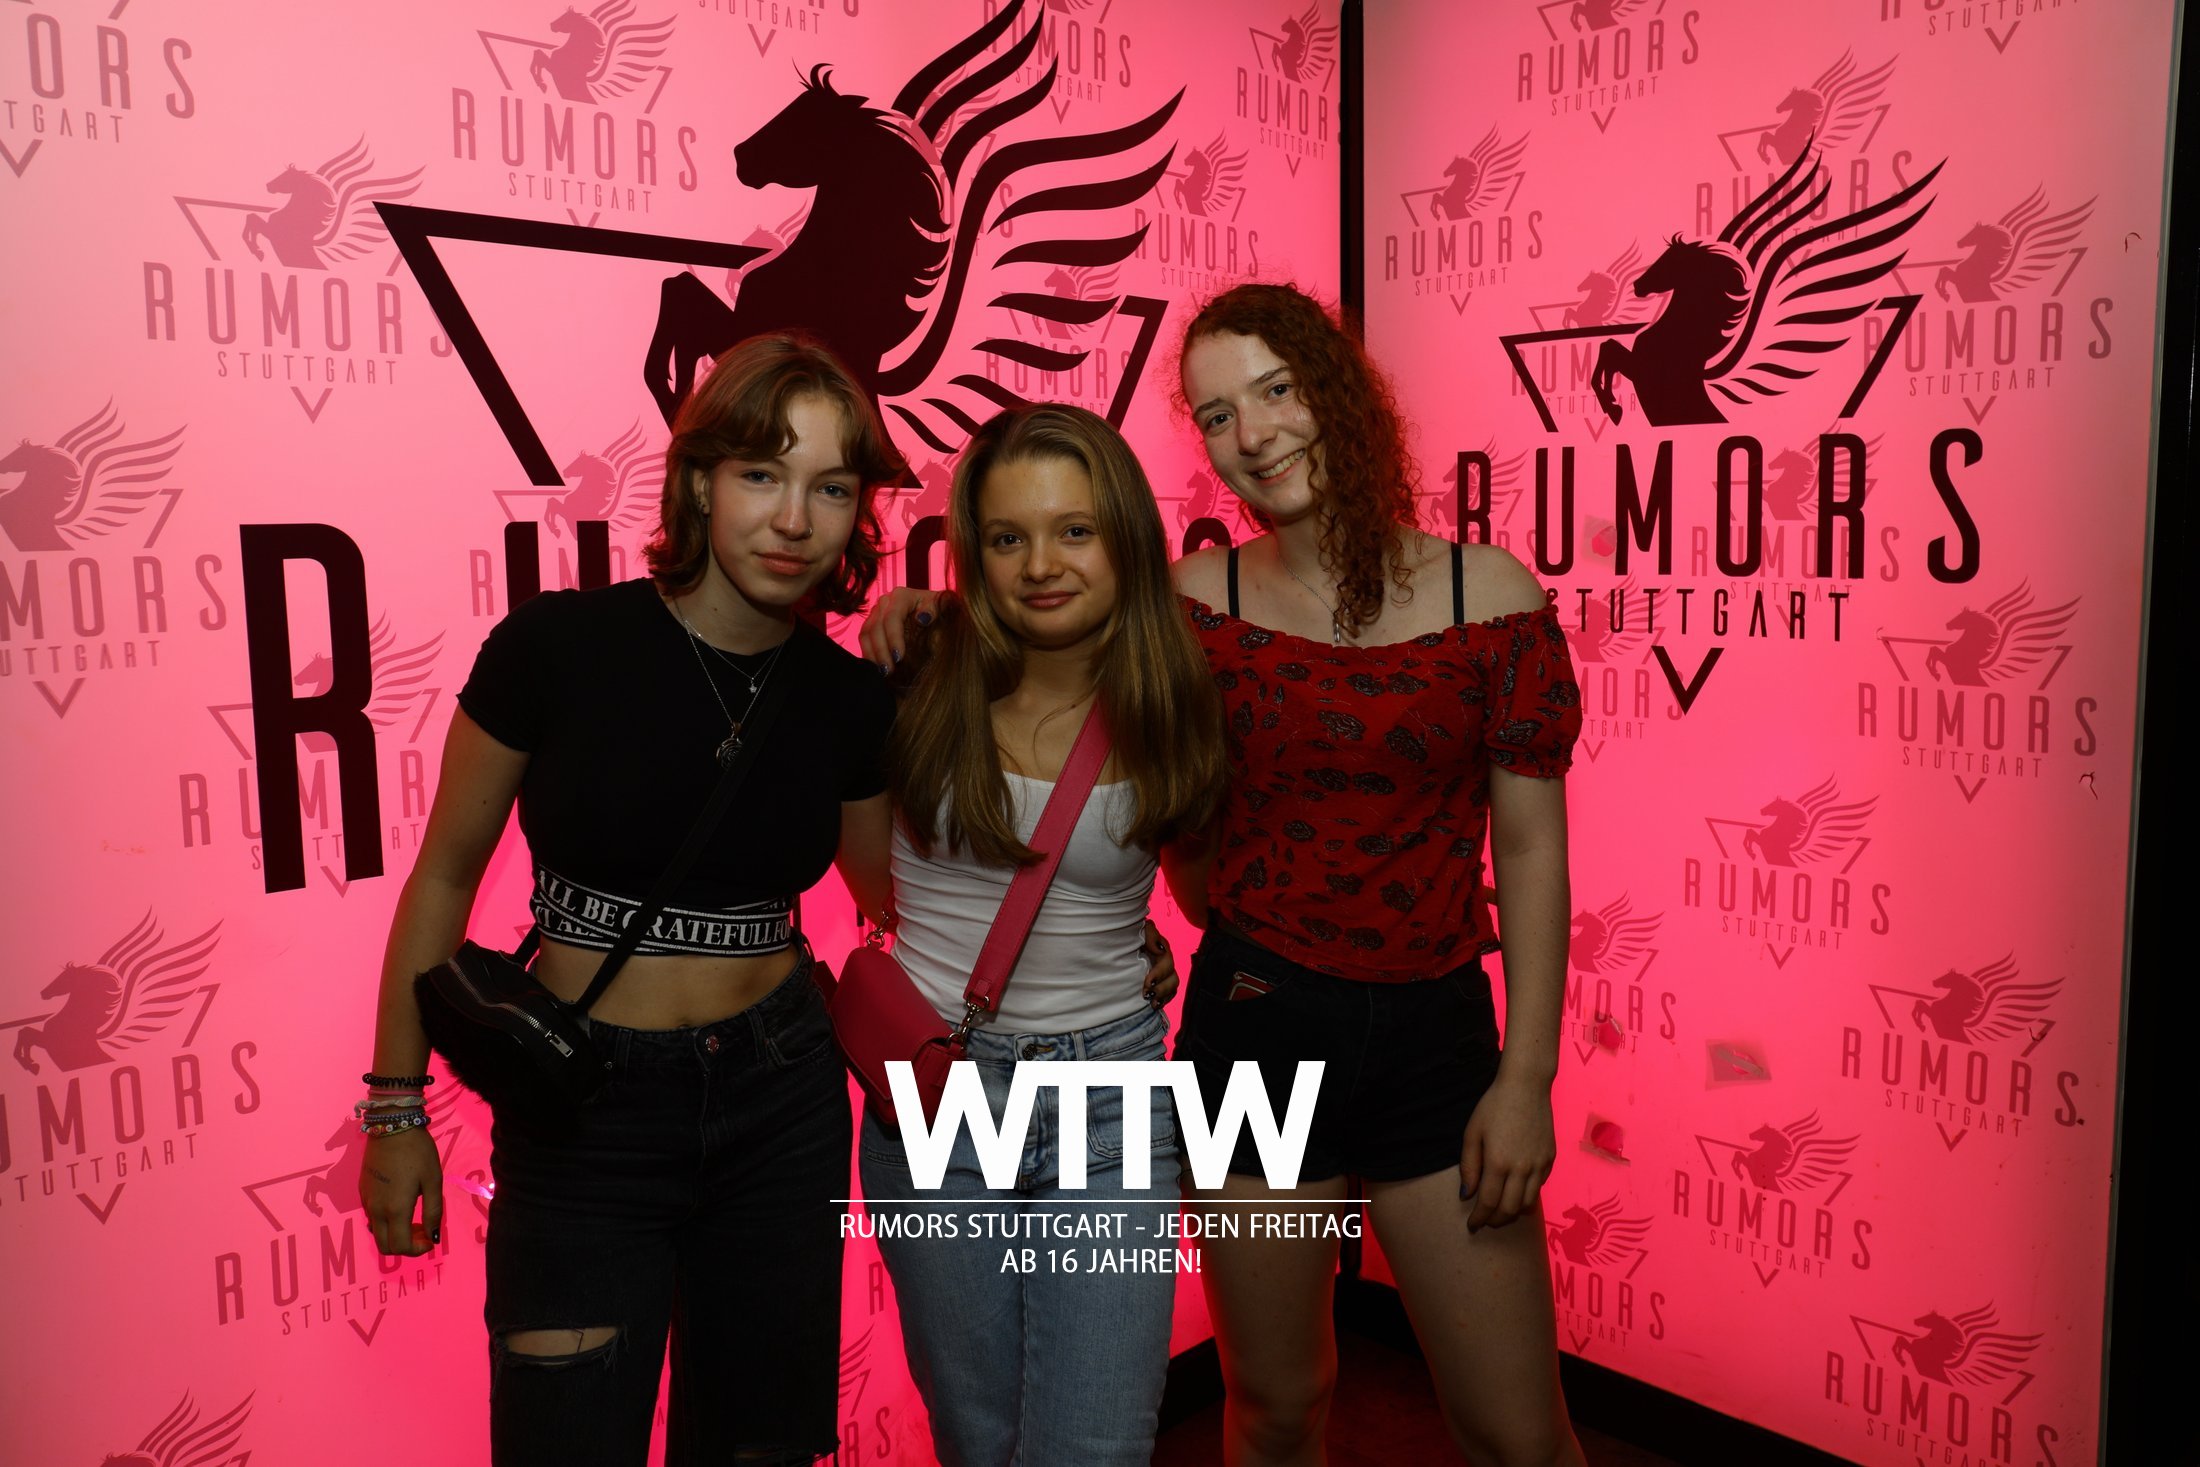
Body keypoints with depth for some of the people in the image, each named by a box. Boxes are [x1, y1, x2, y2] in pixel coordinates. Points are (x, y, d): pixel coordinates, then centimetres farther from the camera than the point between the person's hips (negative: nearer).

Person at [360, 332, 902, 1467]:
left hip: (782, 1098, 3)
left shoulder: (851, 698, -4)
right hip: (582, 1115, -3)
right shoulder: (557, 644, -13)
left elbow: (897, 891, 11)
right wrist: (395, 1107, 2)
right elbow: (445, 874, -2)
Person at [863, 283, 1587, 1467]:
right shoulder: (1198, 603, -3)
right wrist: (923, 615, -7)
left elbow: (1530, 848, -2)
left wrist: (1526, 1076, -4)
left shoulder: (1489, 595, -4)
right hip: (1255, 1025, 1)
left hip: (1437, 1033, 0)